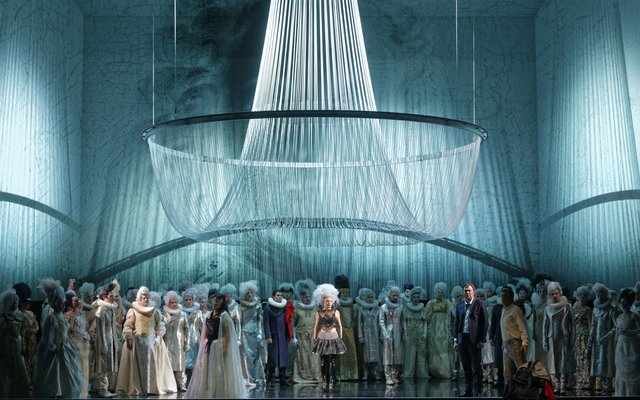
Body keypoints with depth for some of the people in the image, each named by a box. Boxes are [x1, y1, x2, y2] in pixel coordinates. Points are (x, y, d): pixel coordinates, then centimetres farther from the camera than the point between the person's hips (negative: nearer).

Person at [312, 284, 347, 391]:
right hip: (322, 338, 1)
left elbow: (339, 326, 9)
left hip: (333, 338, -1)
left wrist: (341, 338, 9)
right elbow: (316, 327, 10)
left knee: (332, 361, -4)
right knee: (323, 361, 0)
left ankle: (331, 382, -2)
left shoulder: (336, 312, 2)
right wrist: (314, 339, 8)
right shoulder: (319, 313, 3)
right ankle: (324, 382, 6)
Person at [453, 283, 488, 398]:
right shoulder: (460, 306, 14)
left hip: (474, 339, -5)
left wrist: (481, 340, -11)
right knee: (466, 368, 10)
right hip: (462, 339, 5)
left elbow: (485, 323, -4)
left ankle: (478, 391, 0)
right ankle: (468, 391, 15)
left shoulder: (480, 304, -1)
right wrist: (455, 340, 10)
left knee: (477, 367, -3)